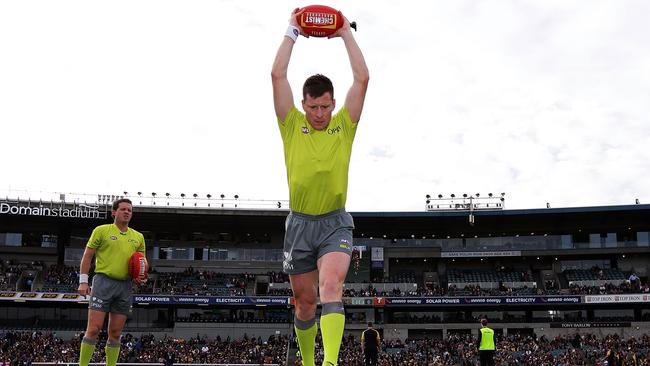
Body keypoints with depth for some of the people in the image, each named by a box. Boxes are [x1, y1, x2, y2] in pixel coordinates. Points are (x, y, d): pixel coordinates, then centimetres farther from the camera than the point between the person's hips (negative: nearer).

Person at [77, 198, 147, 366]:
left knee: (115, 333, 6)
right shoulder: (101, 230, 3)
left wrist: (143, 276, 3)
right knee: (94, 329, -10)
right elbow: (87, 255, 3)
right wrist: (83, 281, -5)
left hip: (125, 285, 4)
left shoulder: (138, 237, 15)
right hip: (103, 281, -4)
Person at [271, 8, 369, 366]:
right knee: (304, 302, 11)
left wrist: (346, 33, 3)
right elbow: (277, 75, -5)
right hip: (299, 223, 1)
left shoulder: (344, 126, 2)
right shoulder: (293, 126, 1)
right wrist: (292, 31, 2)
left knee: (331, 287, -24)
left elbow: (362, 78, -3)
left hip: (335, 222, -1)